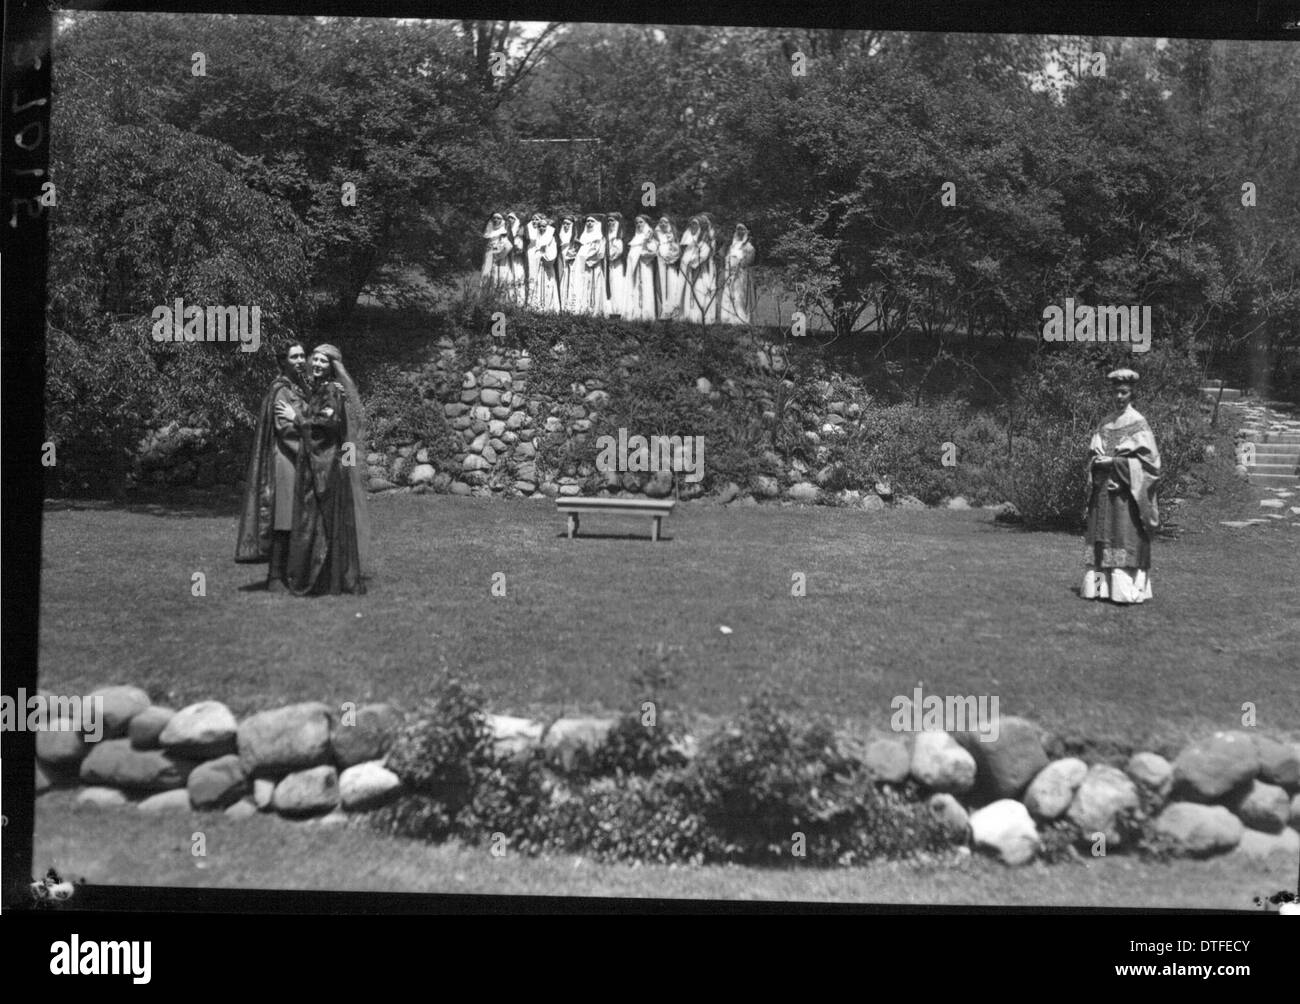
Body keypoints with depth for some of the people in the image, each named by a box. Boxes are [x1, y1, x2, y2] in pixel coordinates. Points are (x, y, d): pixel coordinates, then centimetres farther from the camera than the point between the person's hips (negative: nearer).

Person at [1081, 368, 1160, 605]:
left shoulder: (1138, 423, -3)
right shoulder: (1106, 424, 13)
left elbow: (1146, 458, -7)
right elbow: (1094, 452, 17)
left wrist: (1114, 462, -14)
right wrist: (1098, 462, -6)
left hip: (1127, 490, -5)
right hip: (1104, 488, 6)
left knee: (1126, 538, -8)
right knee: (1102, 536, 3)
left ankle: (1127, 588, -8)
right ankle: (1101, 585, 6)